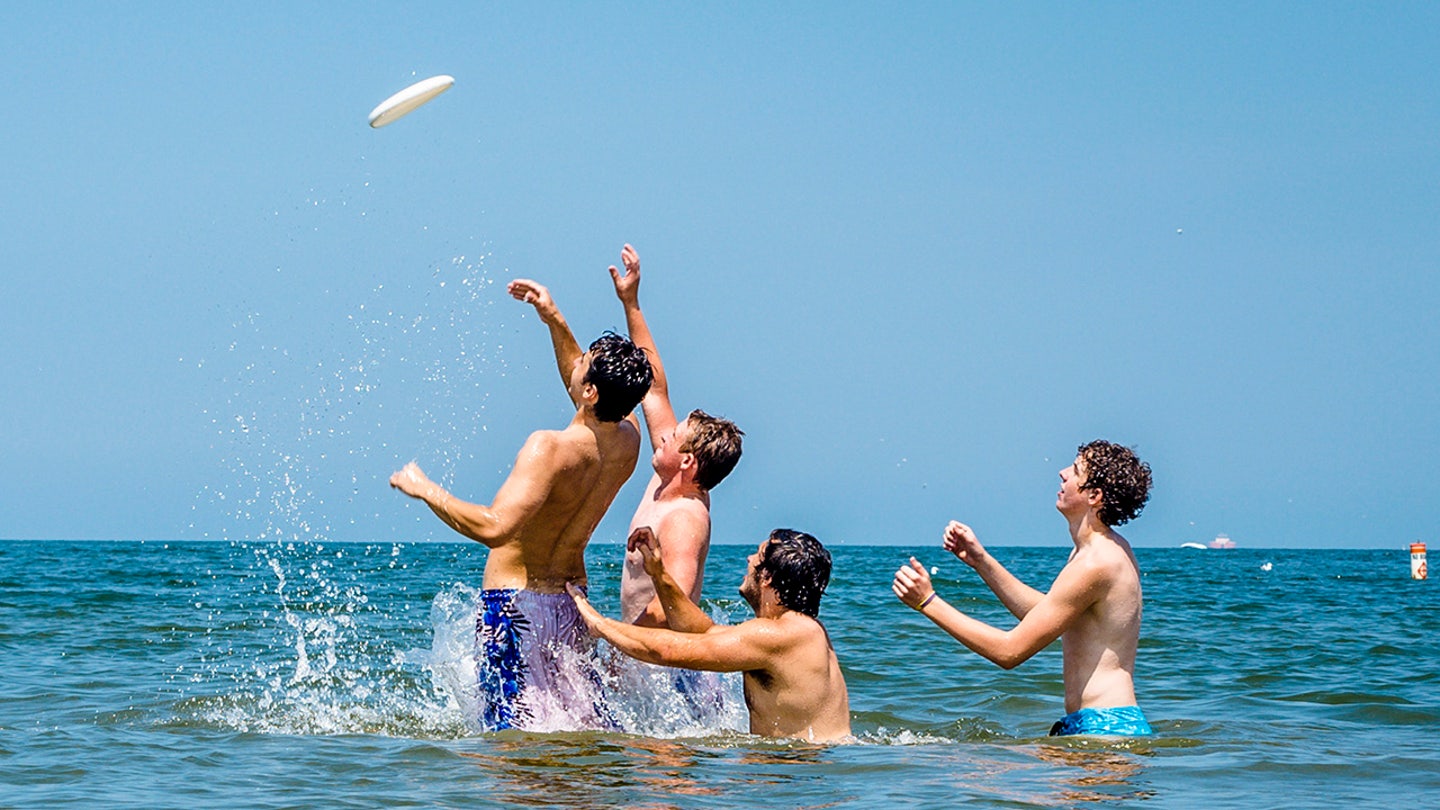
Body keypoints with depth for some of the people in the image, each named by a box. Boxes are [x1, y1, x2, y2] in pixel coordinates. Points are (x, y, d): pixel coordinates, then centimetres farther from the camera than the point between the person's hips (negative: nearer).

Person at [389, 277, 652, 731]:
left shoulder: (550, 448, -24)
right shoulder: (627, 442, 0)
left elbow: (494, 527, -35)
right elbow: (585, 391, 24)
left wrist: (425, 489, -23)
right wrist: (554, 321, 21)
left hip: (515, 603, -8)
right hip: (572, 602, 8)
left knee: (516, 728, -7)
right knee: (583, 725, 18)